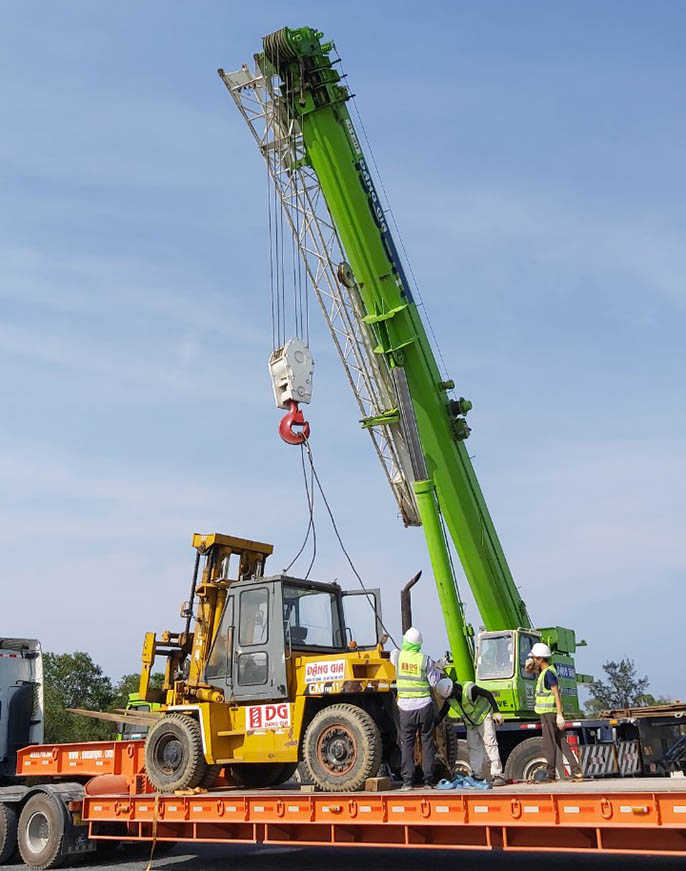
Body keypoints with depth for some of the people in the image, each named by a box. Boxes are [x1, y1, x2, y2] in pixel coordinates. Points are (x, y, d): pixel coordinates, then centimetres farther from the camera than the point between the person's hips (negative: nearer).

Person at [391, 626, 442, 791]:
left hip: (405, 707, 0)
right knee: (427, 742, 9)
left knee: (407, 744, 5)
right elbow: (434, 682, 0)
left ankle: (407, 781, 3)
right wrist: (436, 669, 18)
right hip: (424, 706, 0)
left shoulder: (397, 655, -4)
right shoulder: (425, 660, -6)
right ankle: (428, 780, 10)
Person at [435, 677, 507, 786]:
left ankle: (498, 776, -15)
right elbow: (442, 713, 3)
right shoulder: (449, 699, -8)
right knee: (473, 748, 2)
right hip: (470, 723, 7)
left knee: (490, 745, -13)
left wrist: (496, 712, -27)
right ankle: (478, 776, 5)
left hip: (484, 717, -7)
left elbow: (488, 695, -25)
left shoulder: (469, 689, -29)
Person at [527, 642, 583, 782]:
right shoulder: (544, 671, 13)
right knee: (561, 742, 9)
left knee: (549, 744, -1)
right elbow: (529, 669, 32)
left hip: (549, 712, -10)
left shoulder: (548, 673, -16)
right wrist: (530, 664, 10)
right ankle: (576, 771, 9)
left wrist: (560, 715, -23)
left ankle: (550, 773, 7)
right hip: (548, 712, 10)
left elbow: (557, 695, -20)